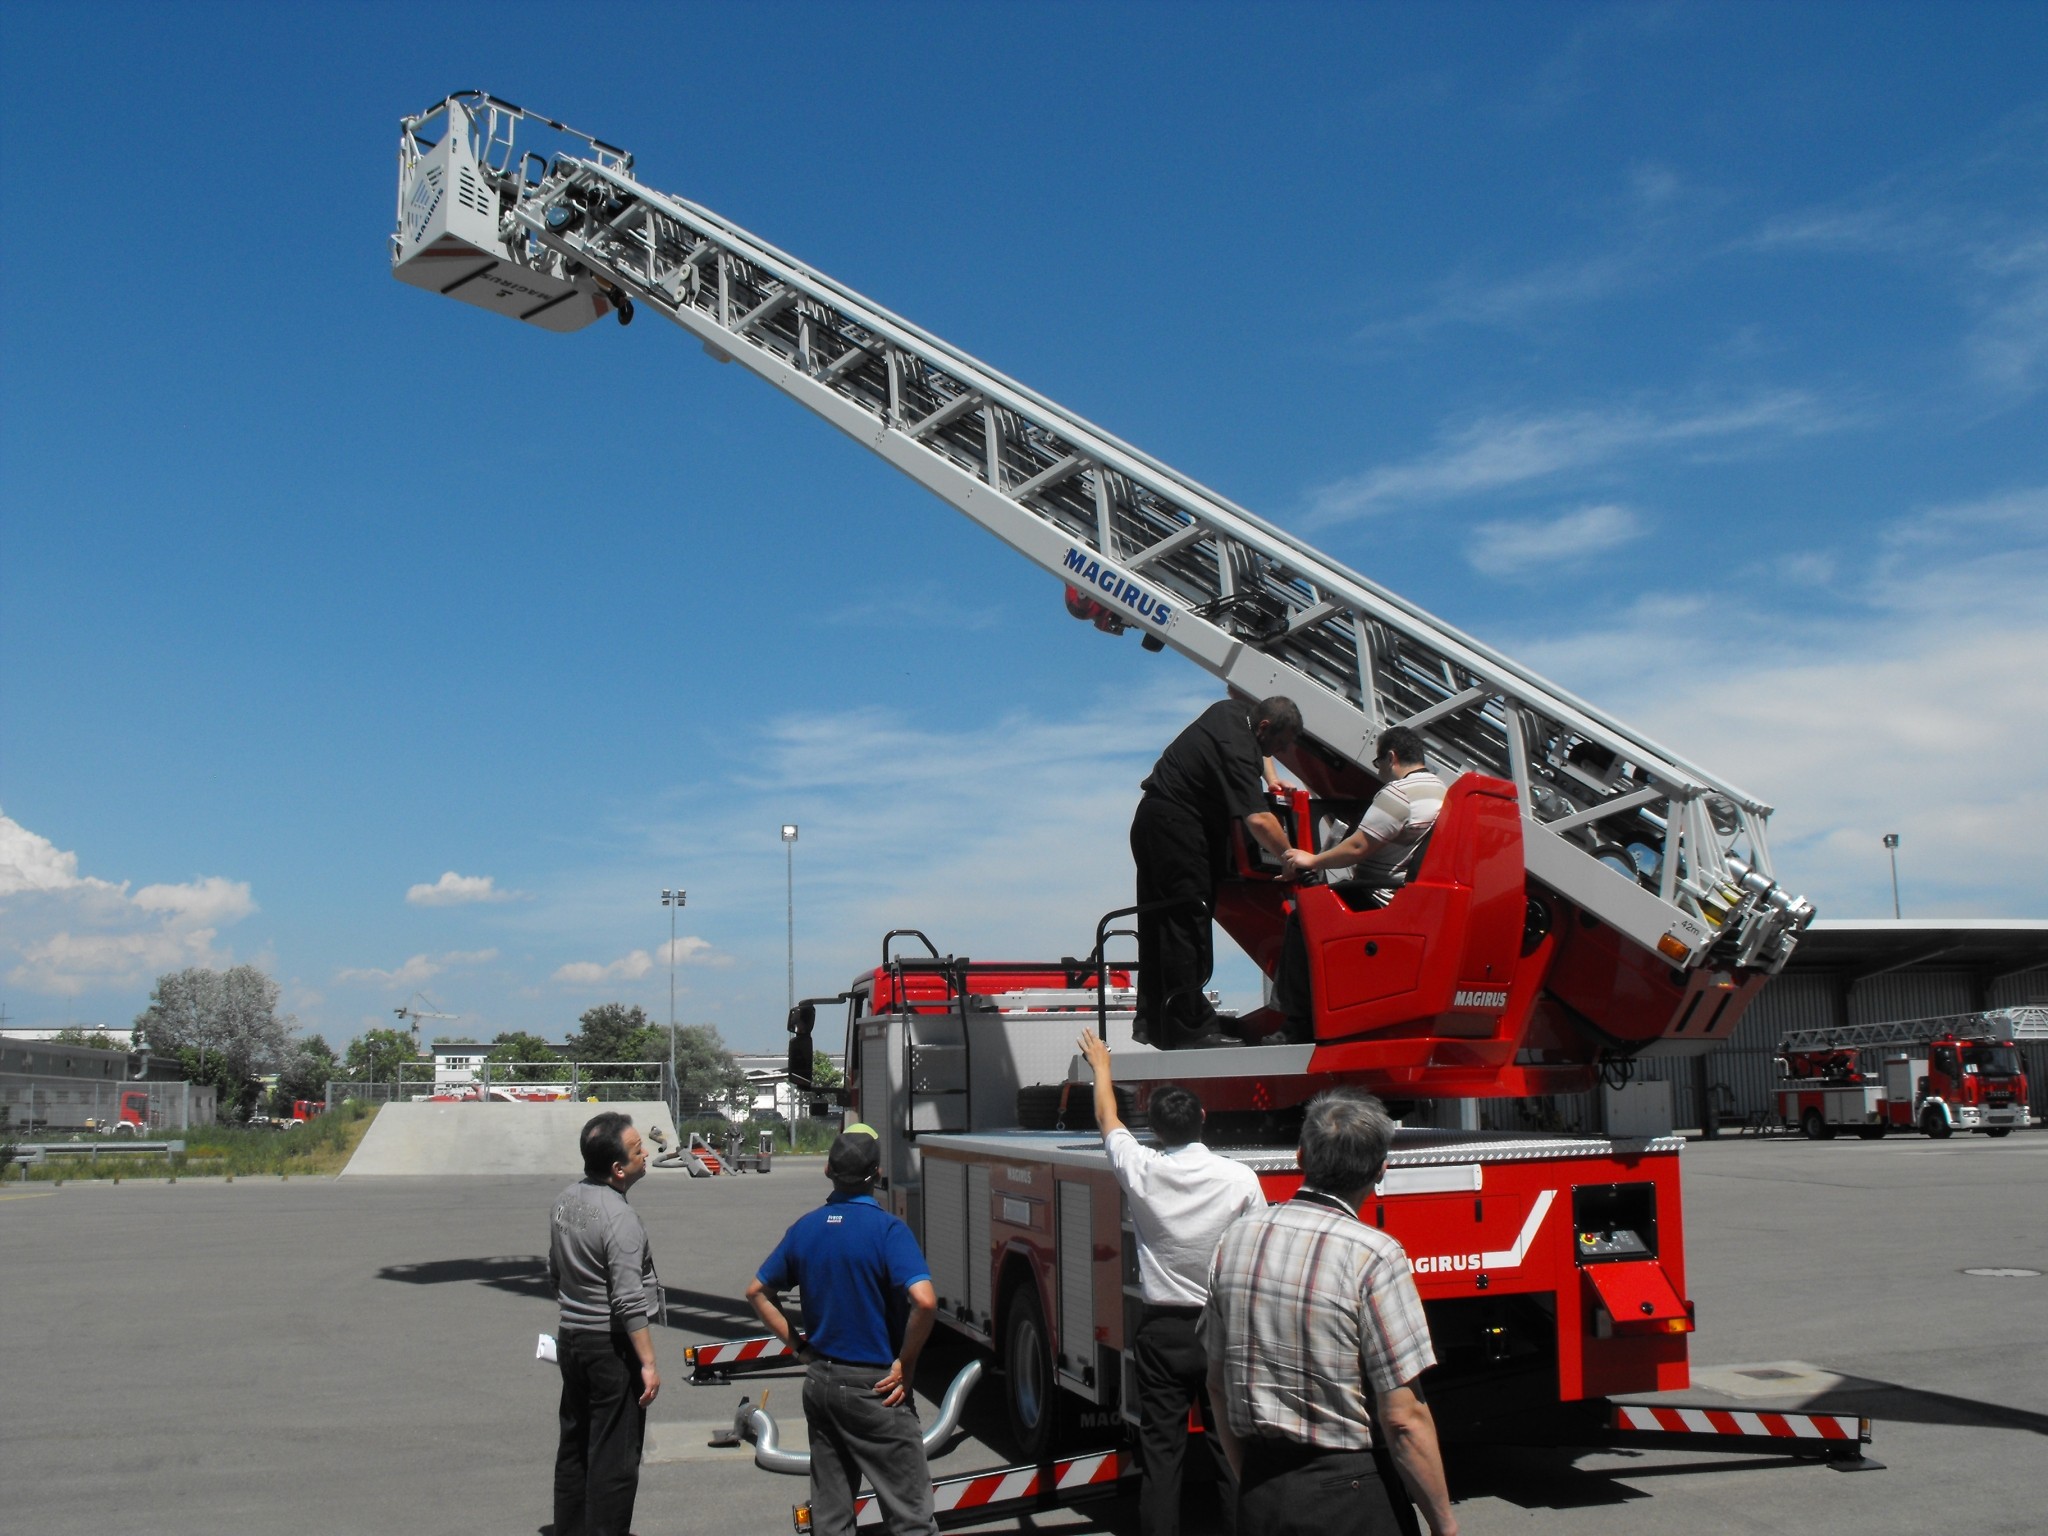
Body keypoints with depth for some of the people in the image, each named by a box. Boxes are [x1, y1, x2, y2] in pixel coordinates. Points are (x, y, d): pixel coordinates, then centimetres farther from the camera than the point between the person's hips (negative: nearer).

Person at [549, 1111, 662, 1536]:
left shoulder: (566, 1199, 5)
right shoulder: (619, 1217, -21)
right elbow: (629, 1302, -23)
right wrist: (648, 1363, -20)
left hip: (571, 1337, 9)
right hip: (611, 1346, -9)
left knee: (574, 1446, 18)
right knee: (615, 1455, -1)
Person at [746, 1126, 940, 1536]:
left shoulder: (805, 1228, 3)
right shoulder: (886, 1229, -16)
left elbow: (757, 1291, 13)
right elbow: (924, 1301, -28)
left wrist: (799, 1345, 11)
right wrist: (905, 1364, -14)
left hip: (820, 1380, 6)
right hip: (874, 1387, -6)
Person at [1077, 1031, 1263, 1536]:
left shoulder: (1140, 1171, -7)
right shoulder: (1239, 1178, -9)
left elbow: (1107, 1120, 13)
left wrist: (1101, 1066, 30)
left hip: (1162, 1331, 0)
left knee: (1161, 1454, 5)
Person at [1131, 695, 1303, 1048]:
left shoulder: (1235, 710, 8)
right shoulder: (1236, 750, -22)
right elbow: (1258, 820, -31)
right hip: (1176, 828, -11)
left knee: (1159, 923, 12)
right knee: (1188, 926, -11)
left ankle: (1152, 1019, 18)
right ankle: (1189, 1028, -12)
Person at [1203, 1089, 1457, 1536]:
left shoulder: (1236, 1239, 0)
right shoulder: (1372, 1255, -17)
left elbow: (1218, 1387, 9)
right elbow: (1403, 1418, -18)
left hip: (1259, 1495, 5)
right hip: (1350, 1497, -5)